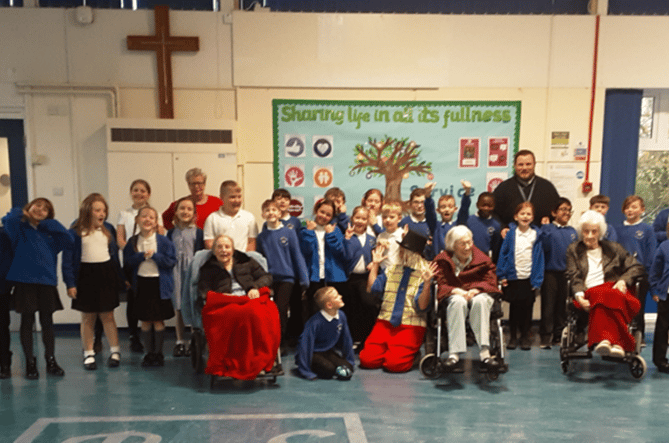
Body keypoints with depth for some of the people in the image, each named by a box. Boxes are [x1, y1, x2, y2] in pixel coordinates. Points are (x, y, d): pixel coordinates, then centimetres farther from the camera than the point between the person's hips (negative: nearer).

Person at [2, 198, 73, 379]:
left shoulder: (49, 232, 13)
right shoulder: (20, 227, 3)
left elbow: (69, 239, -2)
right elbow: (8, 220, -19)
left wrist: (47, 223, -1)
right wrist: (20, 213, 2)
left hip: (46, 281, 3)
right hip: (25, 281, -3)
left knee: (47, 322, 8)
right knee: (27, 321, 5)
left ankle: (51, 361, 18)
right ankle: (30, 363, 15)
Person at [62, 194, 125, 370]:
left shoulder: (109, 229, 5)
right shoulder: (76, 232, -5)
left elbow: (115, 254, 11)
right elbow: (68, 258, -6)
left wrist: (121, 279, 11)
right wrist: (70, 283, -11)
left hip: (107, 274, 2)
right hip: (85, 275, -2)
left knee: (107, 315, 5)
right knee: (88, 317, 8)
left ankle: (115, 351, 15)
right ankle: (88, 354, 18)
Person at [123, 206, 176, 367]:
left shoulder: (164, 241, -5)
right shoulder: (132, 242, 4)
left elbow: (171, 261, -8)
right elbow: (128, 260, -3)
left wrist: (154, 255, -16)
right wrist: (142, 255, -16)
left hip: (159, 284, -3)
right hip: (141, 283, 3)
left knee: (158, 320, 3)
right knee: (145, 321, 9)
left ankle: (158, 353, 17)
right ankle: (149, 353, 22)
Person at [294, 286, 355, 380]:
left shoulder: (341, 316, -9)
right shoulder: (314, 322, -28)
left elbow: (346, 339, 5)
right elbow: (305, 345, -24)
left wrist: (350, 361, 13)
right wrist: (305, 371, -24)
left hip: (328, 352, 5)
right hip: (313, 354, -5)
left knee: (348, 370, -17)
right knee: (328, 371, -29)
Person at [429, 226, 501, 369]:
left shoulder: (482, 259, 14)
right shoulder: (442, 261, 9)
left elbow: (490, 281, 4)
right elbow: (441, 286, 0)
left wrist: (475, 290, -16)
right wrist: (457, 291, -20)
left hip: (479, 294, 1)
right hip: (454, 297, -1)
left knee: (480, 301, -37)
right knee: (458, 302, -39)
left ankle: (484, 351, -43)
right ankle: (454, 352, -45)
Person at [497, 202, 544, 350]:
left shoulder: (536, 234, 0)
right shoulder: (511, 234, 1)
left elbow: (539, 257, 0)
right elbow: (503, 253, 2)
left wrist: (537, 280, -4)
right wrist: (502, 275, -3)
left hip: (529, 278, 0)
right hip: (513, 277, 0)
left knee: (527, 308, 7)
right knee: (514, 308, 8)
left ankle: (525, 337, 20)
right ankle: (512, 337, 19)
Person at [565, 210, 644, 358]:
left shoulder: (613, 248, 26)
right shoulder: (573, 250, 23)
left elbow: (637, 267, 21)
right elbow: (574, 277, 8)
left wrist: (624, 280, -1)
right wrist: (579, 295, -13)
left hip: (614, 289, 1)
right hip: (588, 295, -1)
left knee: (603, 296, -40)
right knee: (599, 295, -41)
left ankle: (605, 340, -53)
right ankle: (616, 343, -54)